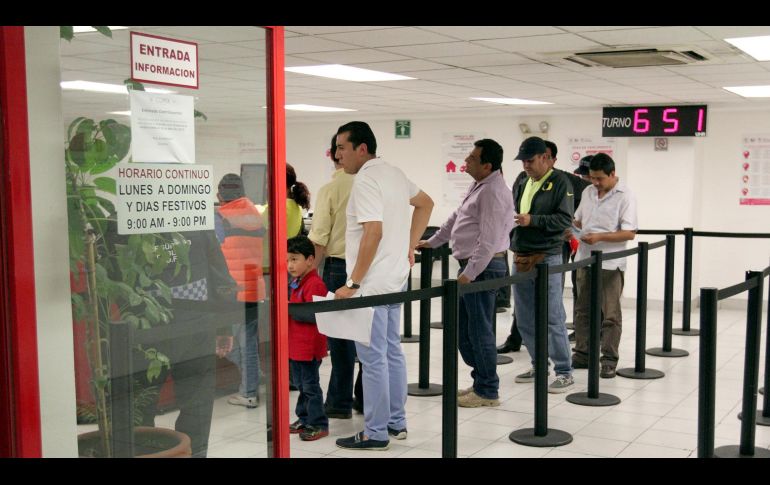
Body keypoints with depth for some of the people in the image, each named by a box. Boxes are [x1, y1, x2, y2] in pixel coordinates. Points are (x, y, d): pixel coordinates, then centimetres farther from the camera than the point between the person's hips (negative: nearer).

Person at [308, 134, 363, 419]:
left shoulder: (330, 190, -9)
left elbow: (319, 240, -11)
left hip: (339, 267, -4)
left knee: (341, 337, 4)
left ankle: (340, 403, 10)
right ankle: (366, 399, 21)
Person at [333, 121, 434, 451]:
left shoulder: (366, 180, -16)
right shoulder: (393, 173, 13)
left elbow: (373, 232, -24)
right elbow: (426, 203, 26)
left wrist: (353, 284, -21)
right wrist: (410, 245, 21)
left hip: (372, 284, -9)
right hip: (395, 279, 10)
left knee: (373, 358, -3)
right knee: (392, 352, 15)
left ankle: (375, 433, 4)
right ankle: (396, 423, 24)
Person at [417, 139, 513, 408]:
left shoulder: (493, 192, -18)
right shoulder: (479, 186, 14)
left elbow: (489, 240, -22)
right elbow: (457, 217, 27)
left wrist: (469, 273, -23)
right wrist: (433, 242, 31)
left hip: (483, 267, -10)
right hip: (471, 265, 10)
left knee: (479, 330, -3)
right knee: (464, 328, 15)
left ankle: (487, 391, 8)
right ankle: (481, 382, 25)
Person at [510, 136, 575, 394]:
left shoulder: (559, 182, -7)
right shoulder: (521, 180, 12)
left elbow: (565, 219, -14)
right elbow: (512, 208, 20)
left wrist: (532, 220, -20)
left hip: (546, 258, -7)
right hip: (521, 257, 7)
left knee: (552, 317, -4)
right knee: (525, 318, 12)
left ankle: (564, 372, 4)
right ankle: (539, 365, 25)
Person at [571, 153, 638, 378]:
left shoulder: (625, 196, -9)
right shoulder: (588, 192, 10)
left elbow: (629, 233, -13)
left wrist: (600, 237, -21)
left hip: (610, 263, -6)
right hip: (585, 259, 6)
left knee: (610, 315, 1)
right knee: (582, 310, 11)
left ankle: (609, 360, 7)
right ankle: (582, 354, 20)